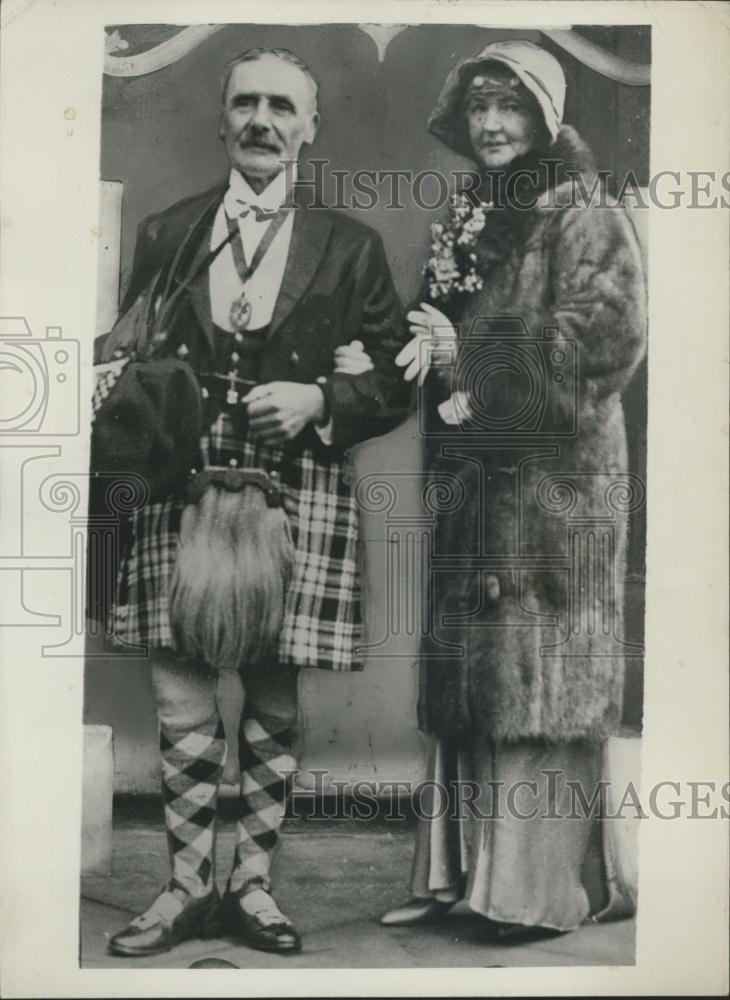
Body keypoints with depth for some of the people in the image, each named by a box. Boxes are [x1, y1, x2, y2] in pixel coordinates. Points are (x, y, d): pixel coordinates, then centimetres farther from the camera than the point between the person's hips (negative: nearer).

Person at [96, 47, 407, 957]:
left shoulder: (348, 247, 8)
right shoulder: (165, 234, 13)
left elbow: (395, 380, 6)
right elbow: (127, 355, 16)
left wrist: (320, 398, -11)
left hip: (297, 491, -1)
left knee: (274, 699, 6)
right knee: (181, 700, 2)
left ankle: (252, 883, 22)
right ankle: (186, 888, 18)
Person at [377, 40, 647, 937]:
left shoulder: (585, 220, -3)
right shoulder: (462, 223, 17)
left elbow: (605, 341, -15)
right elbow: (433, 333, 18)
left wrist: (466, 358, -14)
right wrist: (424, 348, -6)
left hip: (555, 482, -6)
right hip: (466, 481, 6)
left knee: (540, 681, -2)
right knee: (461, 678, 8)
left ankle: (543, 887, 8)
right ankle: (456, 869, 18)